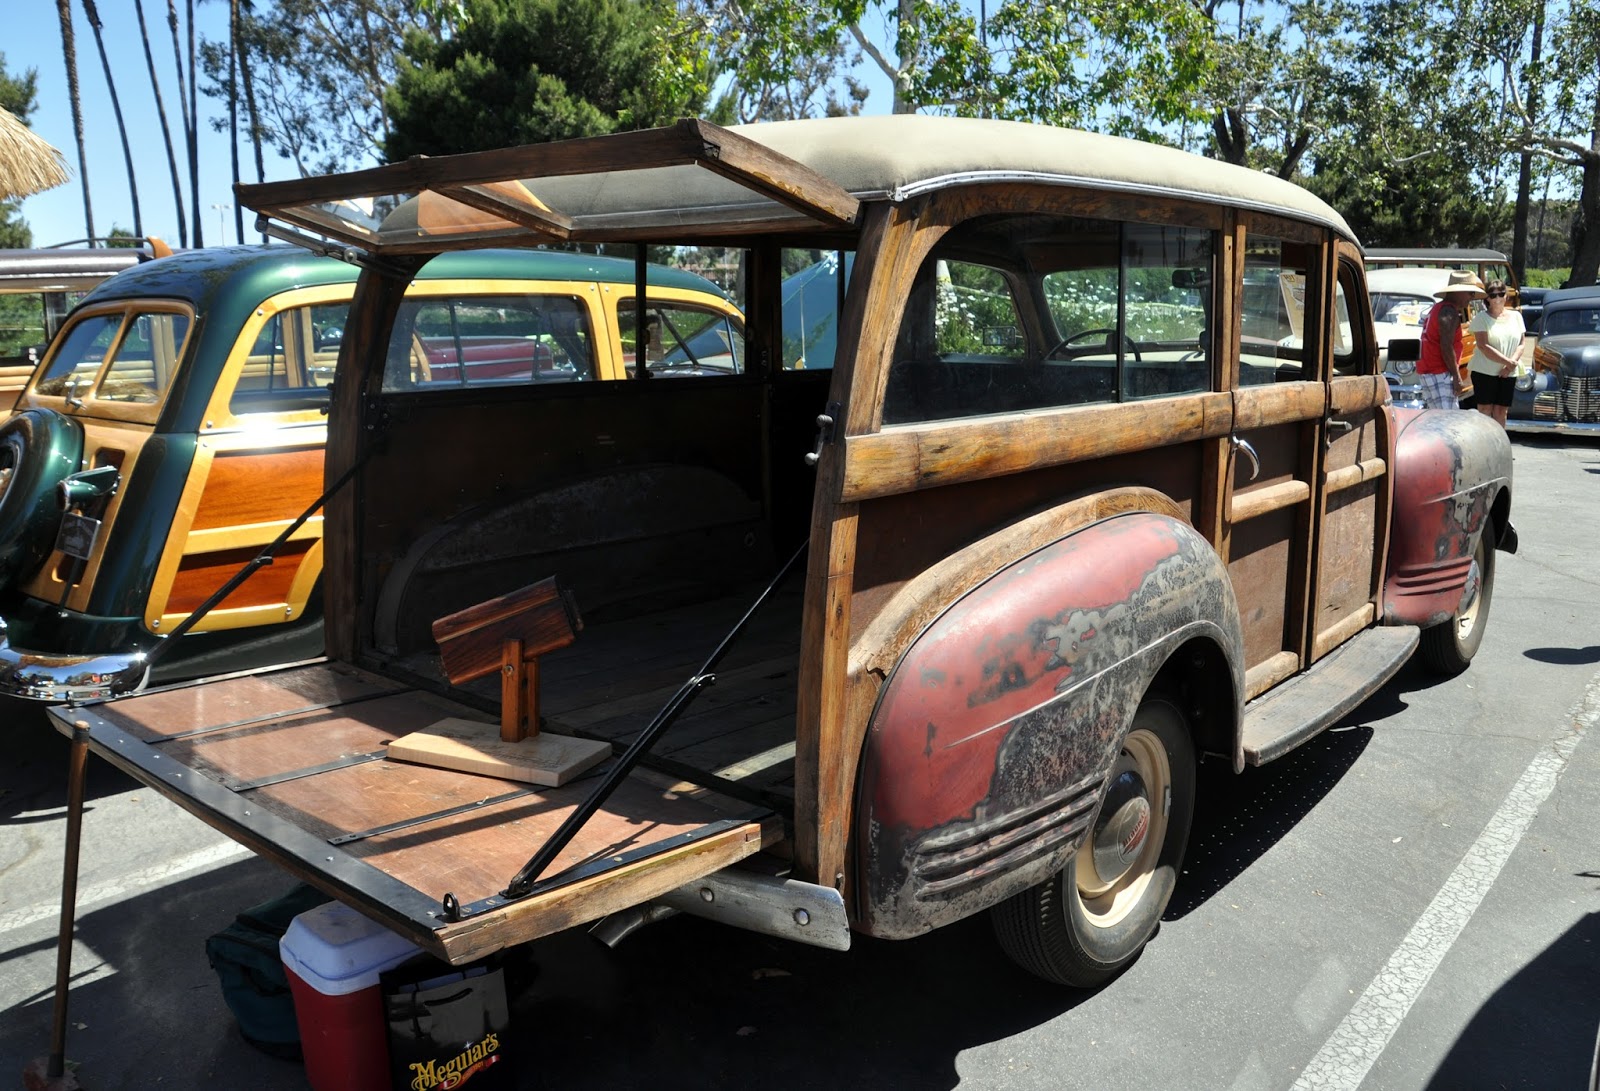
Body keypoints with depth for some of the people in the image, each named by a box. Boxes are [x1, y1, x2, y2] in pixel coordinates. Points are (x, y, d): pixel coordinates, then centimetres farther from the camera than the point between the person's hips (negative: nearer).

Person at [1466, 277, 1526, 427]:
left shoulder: (1516, 316, 11)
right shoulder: (1481, 318, -3)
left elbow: (1521, 344, 8)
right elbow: (1483, 346, -12)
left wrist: (1513, 363, -10)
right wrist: (1507, 362, -16)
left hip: (1508, 374, 4)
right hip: (1485, 371, -4)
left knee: (1501, 411, 6)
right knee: (1485, 410, -3)